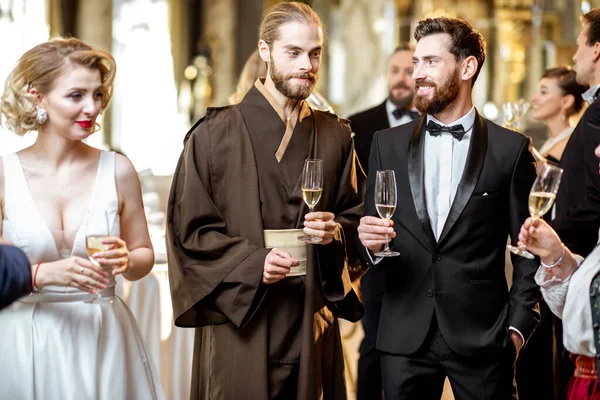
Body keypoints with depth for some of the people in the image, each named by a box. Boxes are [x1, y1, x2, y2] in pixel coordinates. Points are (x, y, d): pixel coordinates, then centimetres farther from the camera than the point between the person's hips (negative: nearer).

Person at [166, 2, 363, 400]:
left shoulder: (336, 136, 9)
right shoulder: (214, 135, -2)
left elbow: (355, 214, 14)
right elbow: (189, 229, -3)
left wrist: (336, 229, -8)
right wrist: (252, 263, -16)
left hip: (311, 324, 3)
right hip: (239, 321, -3)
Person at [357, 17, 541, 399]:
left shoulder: (512, 148, 0)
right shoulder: (388, 144, 8)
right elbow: (371, 237, 11)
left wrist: (519, 324, -4)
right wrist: (370, 242, -11)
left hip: (482, 335, -2)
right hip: (405, 335, 2)